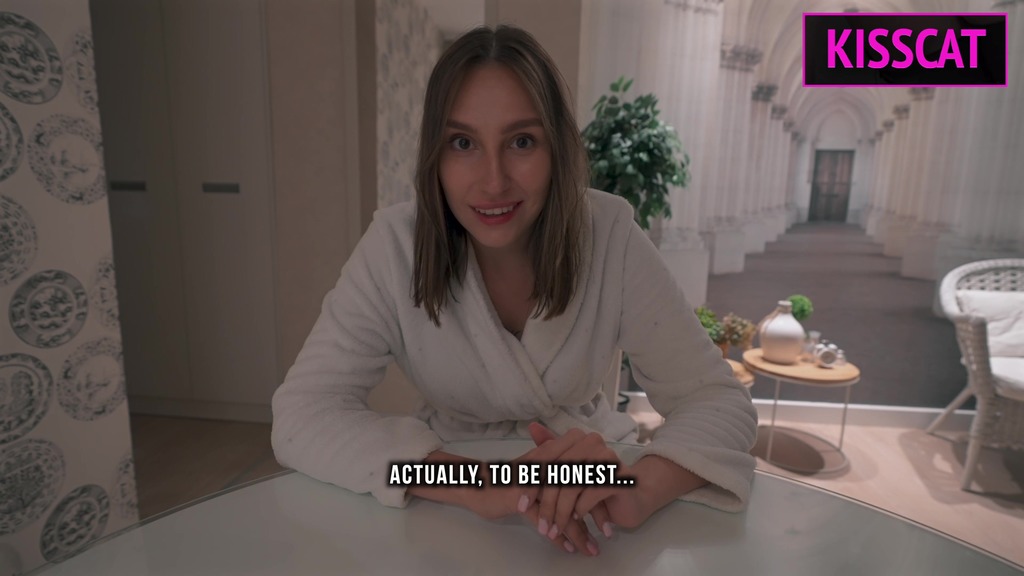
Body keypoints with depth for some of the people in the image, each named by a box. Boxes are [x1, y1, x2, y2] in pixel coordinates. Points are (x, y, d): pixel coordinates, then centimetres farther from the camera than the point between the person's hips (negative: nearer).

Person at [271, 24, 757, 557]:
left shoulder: (611, 236, -16)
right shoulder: (396, 245, -17)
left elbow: (719, 402, -16)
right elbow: (302, 413, -20)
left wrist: (638, 489, -37)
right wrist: (478, 488, -34)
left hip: (587, 469, 2)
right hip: (454, 498, -1)